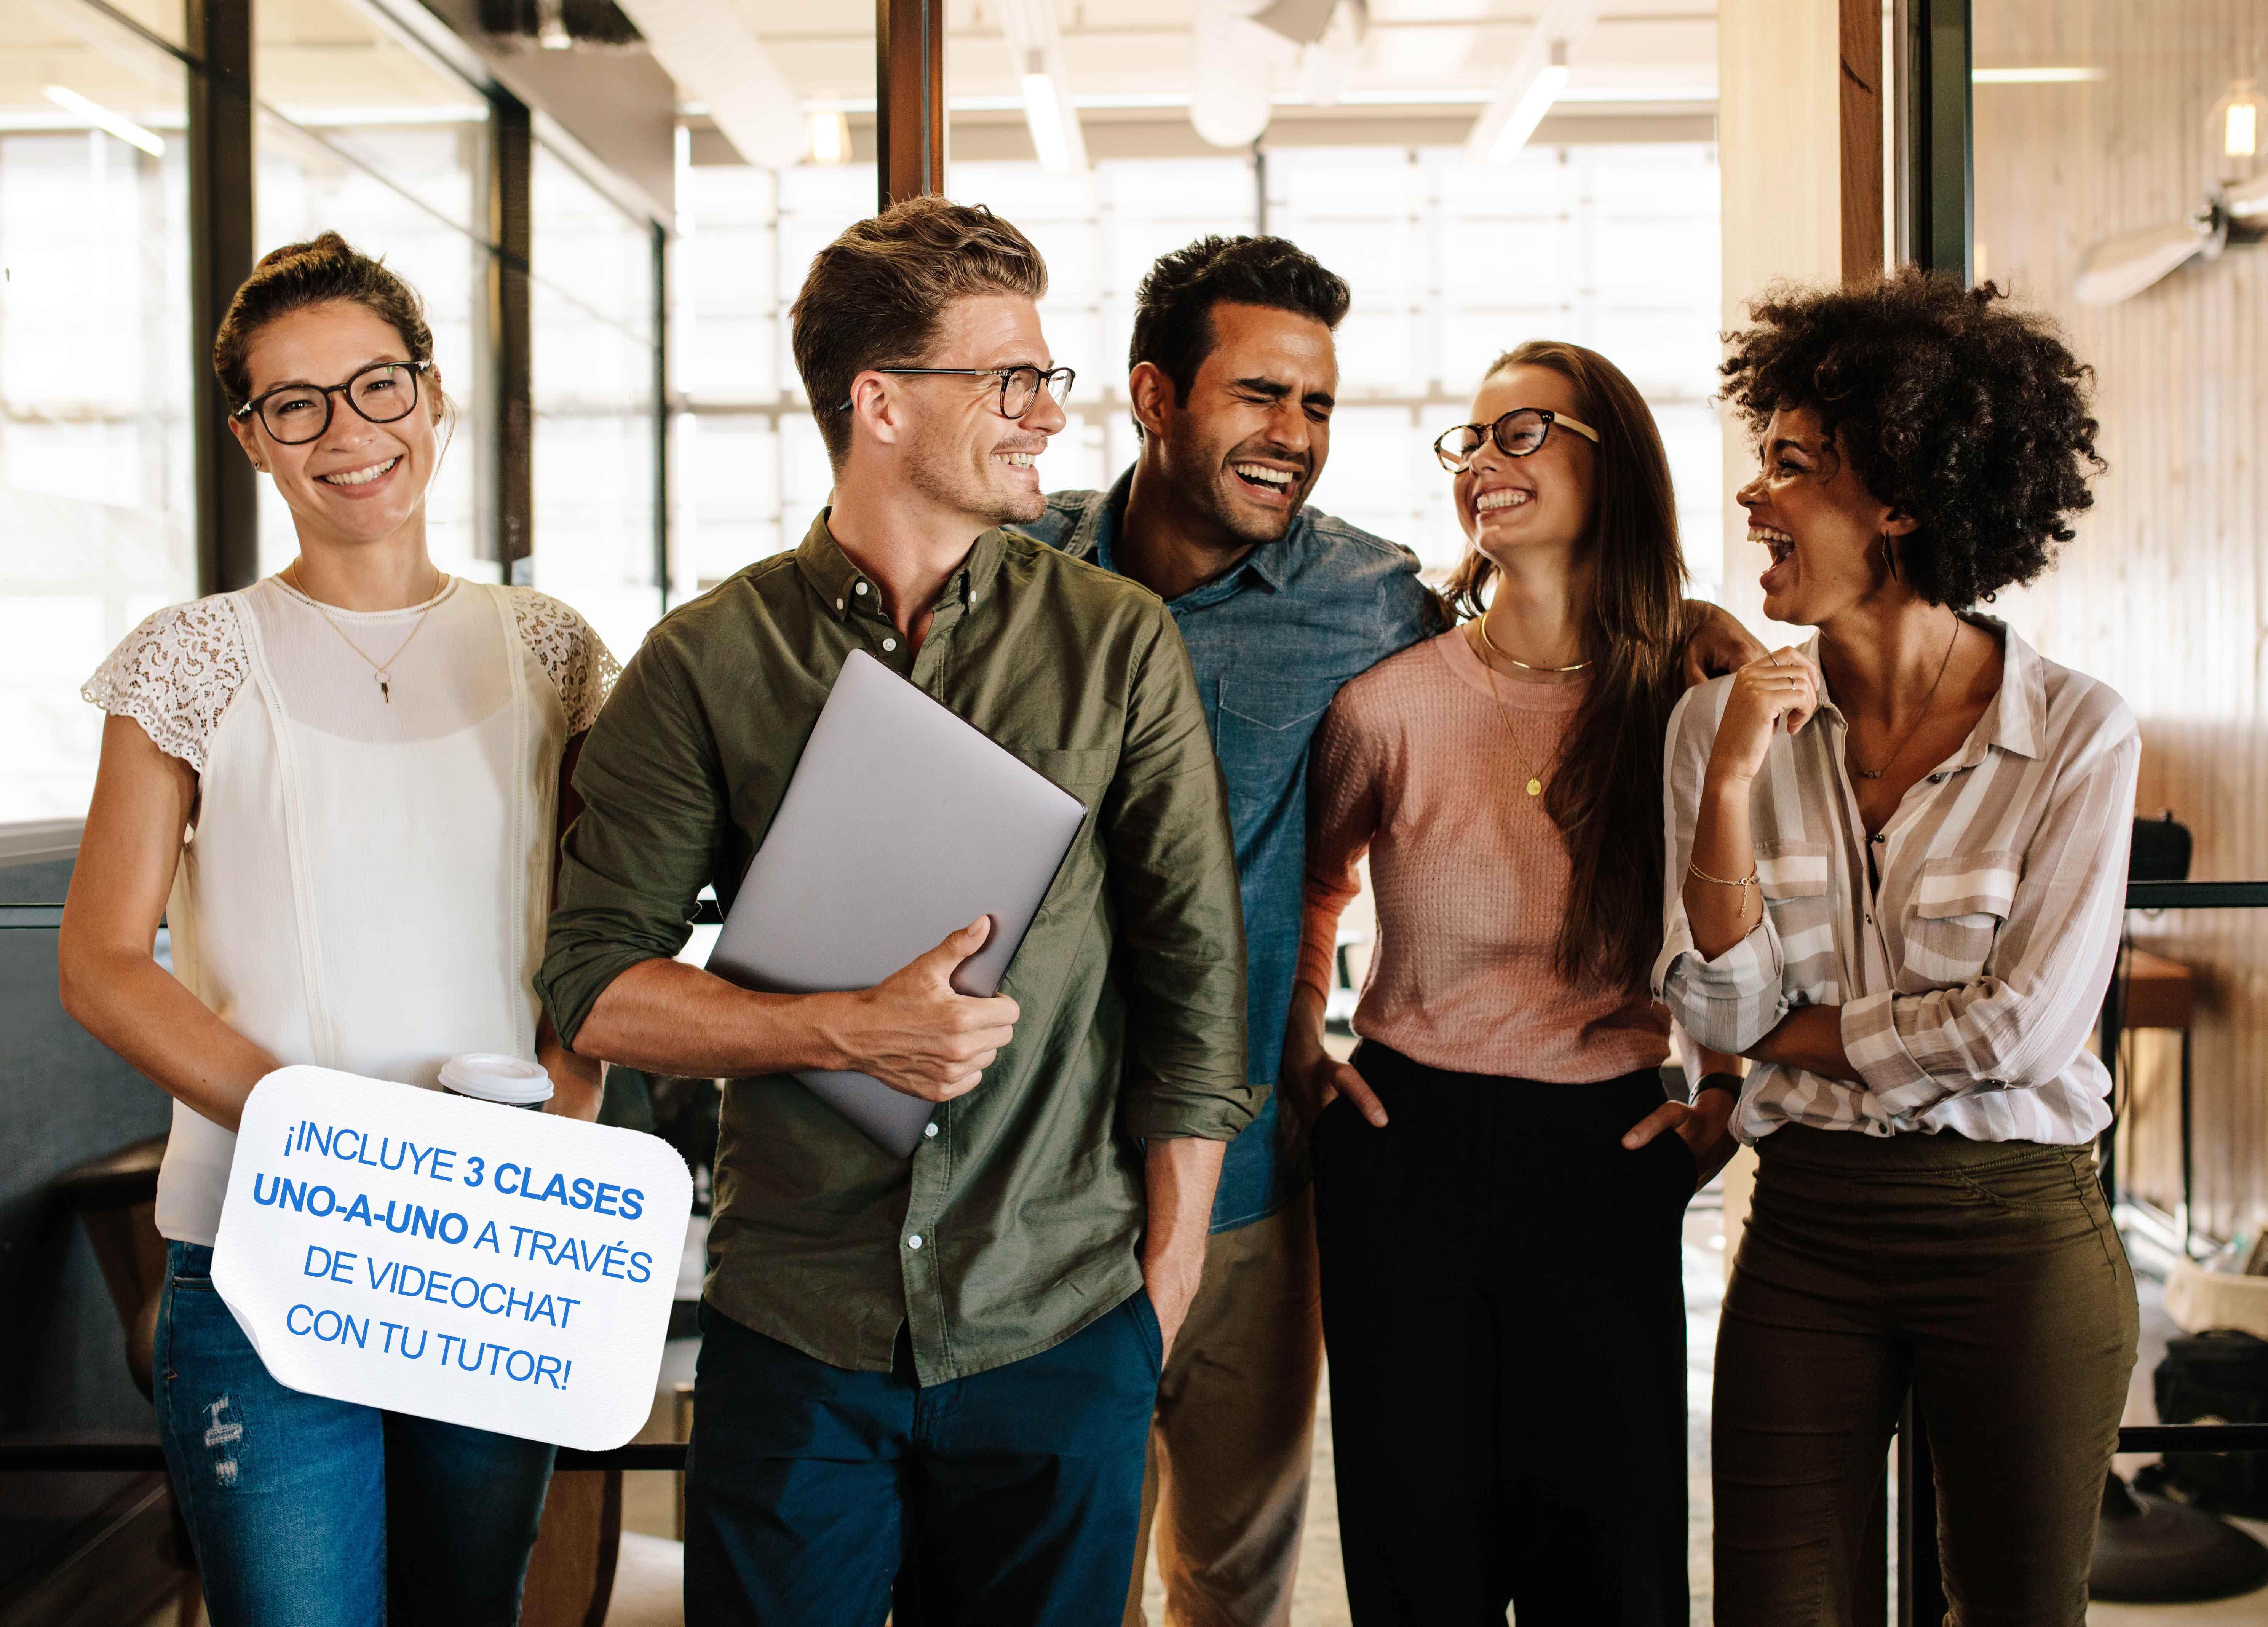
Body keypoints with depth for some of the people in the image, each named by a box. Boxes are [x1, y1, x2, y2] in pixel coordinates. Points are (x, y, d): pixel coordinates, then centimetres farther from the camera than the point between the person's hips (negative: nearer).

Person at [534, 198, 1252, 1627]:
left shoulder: (1121, 643, 0)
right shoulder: (708, 664, -1)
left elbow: (1194, 966, 3)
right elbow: (596, 987, -2)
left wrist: (1167, 1280, 3)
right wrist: (845, 1031, -17)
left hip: (1062, 1332, 1)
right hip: (794, 1332, 0)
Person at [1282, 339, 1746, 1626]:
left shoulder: (1694, 700, -3)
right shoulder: (1390, 701, -4)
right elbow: (1310, 883, 16)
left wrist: (1727, 1102, 3)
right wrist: (1302, 1053, 9)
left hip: (1609, 1162, 0)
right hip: (1408, 1148, 0)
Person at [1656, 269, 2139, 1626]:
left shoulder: (2079, 732, -9)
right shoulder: (1723, 720, -1)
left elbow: (2021, 1028, -13)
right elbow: (1722, 1011, -5)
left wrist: (1796, 1034, -5)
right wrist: (1730, 782, -16)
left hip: (2019, 1228, -2)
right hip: (1808, 1224, 2)